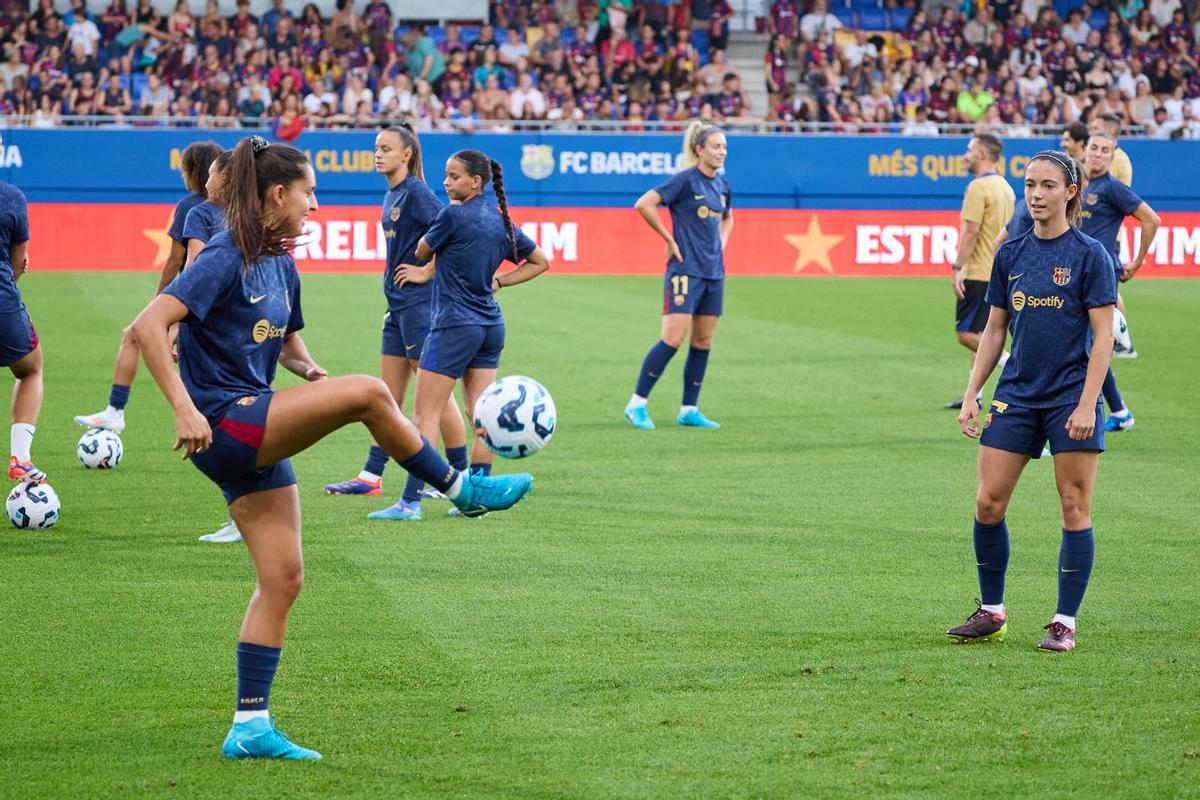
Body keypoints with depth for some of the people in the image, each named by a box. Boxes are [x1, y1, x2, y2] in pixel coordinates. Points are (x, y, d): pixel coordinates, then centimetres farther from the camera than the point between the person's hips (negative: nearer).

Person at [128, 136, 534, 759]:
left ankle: (251, 727, 9)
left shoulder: (280, 265, 13)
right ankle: (464, 490, -3)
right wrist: (184, 409, -28)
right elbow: (147, 326, -22)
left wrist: (308, 370, 5)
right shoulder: (225, 259, -14)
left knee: (283, 579, 5)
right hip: (224, 423, -9)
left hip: (254, 437, 9)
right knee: (368, 394, -20)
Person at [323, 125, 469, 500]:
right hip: (399, 305, 10)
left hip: (420, 303, -10)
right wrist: (394, 304, 19)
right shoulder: (392, 195, 15)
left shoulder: (417, 192, -13)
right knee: (389, 396, 10)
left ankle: (461, 476, 3)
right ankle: (371, 477, 13)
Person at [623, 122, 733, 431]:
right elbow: (644, 204, -17)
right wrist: (670, 239, -12)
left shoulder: (723, 185, 11)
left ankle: (689, 411, 14)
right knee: (673, 338, -12)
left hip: (714, 272, 7)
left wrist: (721, 243, 13)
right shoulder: (685, 180, -11)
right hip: (686, 270, -7)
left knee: (703, 342, 8)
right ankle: (637, 405, -5)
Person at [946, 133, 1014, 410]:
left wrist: (957, 268, -17)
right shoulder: (1005, 187, 14)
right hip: (999, 271, 10)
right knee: (978, 335, 13)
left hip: (979, 272, -10)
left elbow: (971, 232, -19)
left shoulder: (978, 187, -15)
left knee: (967, 334, -9)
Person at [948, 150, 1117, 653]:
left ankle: (1065, 624, 4)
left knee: (1074, 509, -2)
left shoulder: (1089, 254, -6)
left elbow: (1103, 335, -8)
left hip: (1070, 398, -5)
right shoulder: (1011, 254, 8)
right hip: (1016, 395, 5)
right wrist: (971, 395, 8)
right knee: (988, 503, 0)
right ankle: (992, 614, 13)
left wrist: (1087, 404, -16)